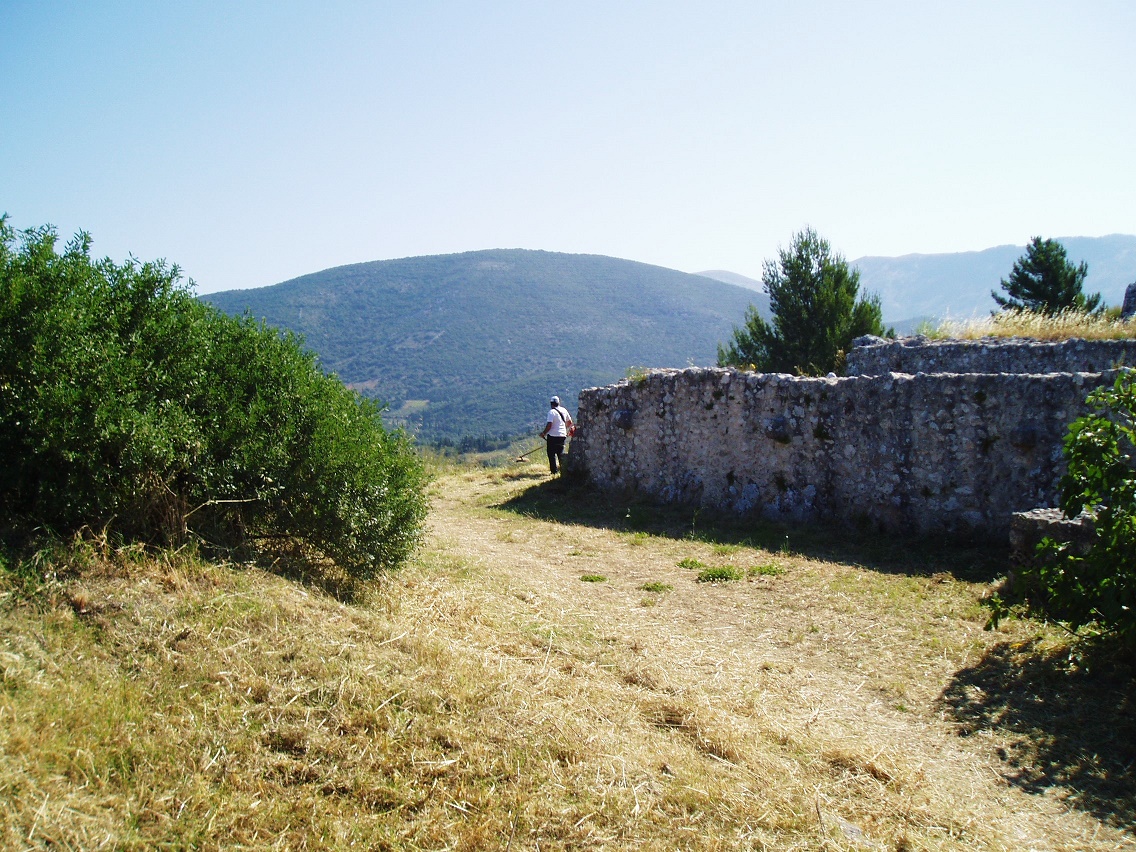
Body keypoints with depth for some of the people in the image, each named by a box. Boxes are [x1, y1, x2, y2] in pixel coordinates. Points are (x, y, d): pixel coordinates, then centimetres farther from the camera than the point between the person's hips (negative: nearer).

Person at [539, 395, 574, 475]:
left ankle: (554, 471, -3)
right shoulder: (564, 410, 8)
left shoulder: (552, 412, -13)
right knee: (561, 453, 16)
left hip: (553, 436, -6)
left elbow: (549, 425, -19)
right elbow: (569, 422, 17)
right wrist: (566, 429, 34)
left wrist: (543, 433, -8)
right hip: (563, 435, 6)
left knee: (552, 453, 0)